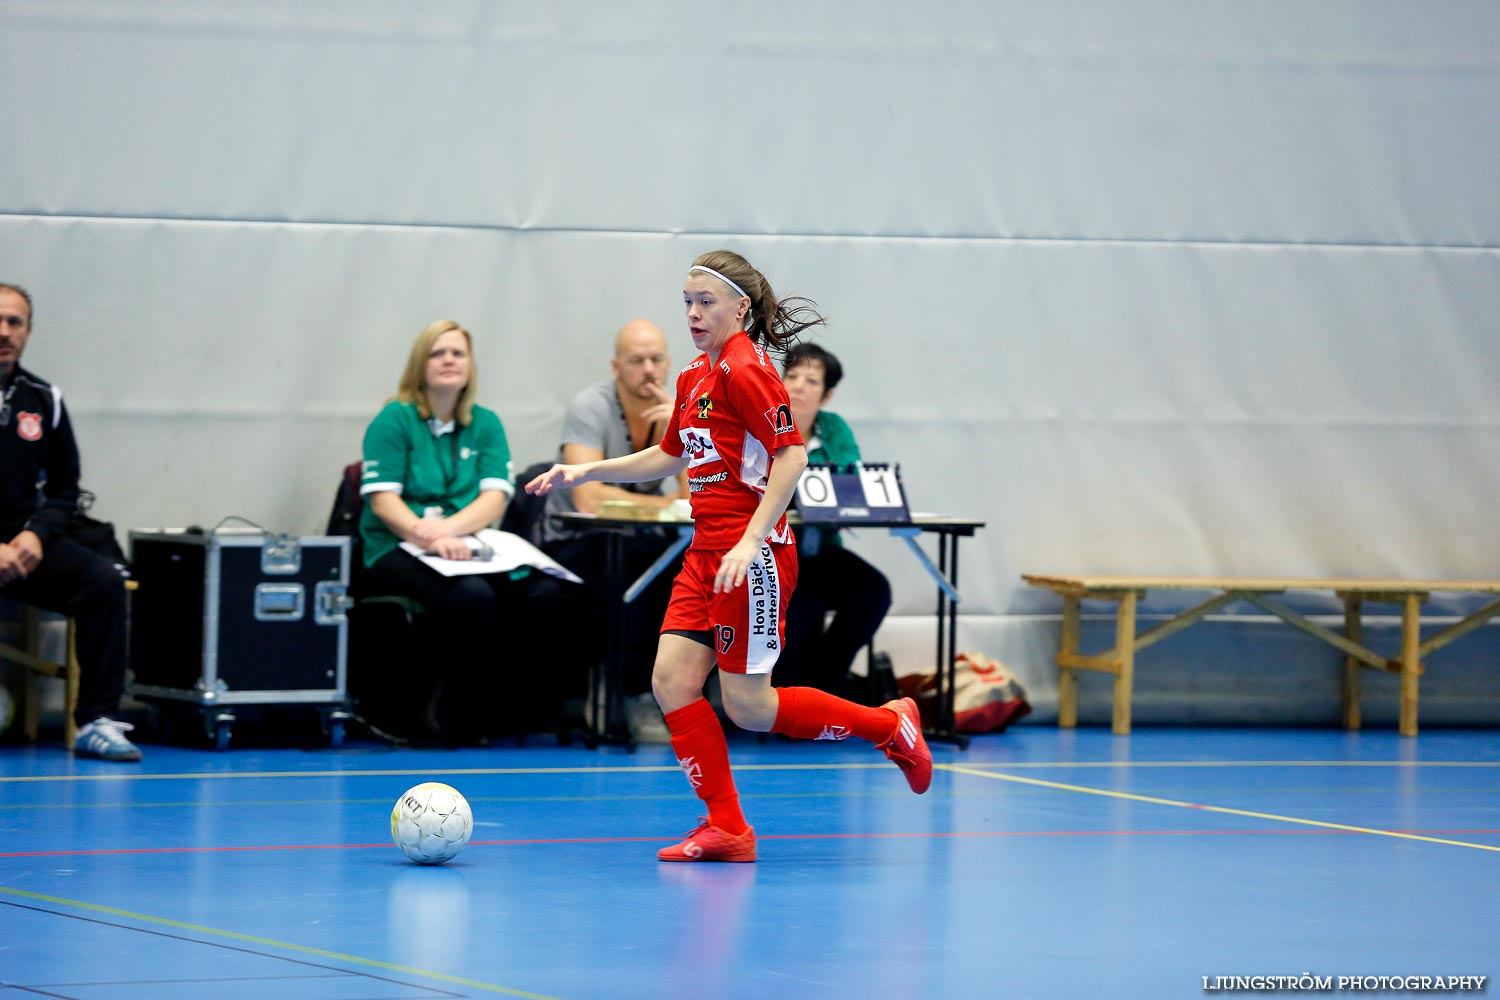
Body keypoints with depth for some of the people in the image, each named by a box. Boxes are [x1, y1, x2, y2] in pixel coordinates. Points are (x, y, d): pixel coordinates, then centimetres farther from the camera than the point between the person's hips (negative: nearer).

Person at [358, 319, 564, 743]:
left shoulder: (485, 425, 15)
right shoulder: (394, 420, 3)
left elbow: (495, 498, 2)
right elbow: (383, 500, -7)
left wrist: (447, 528, -19)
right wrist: (428, 538, -27)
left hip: (466, 547, 4)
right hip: (395, 551, -4)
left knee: (542, 592, -26)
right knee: (470, 595, -36)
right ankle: (463, 717, -18)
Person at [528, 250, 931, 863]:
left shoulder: (745, 370, -13)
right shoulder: (694, 376, 14)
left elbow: (792, 455, -19)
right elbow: (671, 456, 28)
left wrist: (750, 542, -24)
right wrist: (584, 472, 22)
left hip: (753, 555, -9)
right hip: (706, 553, 9)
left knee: (748, 709, -5)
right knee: (672, 679, -2)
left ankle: (890, 726, 11)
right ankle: (726, 828, 2)